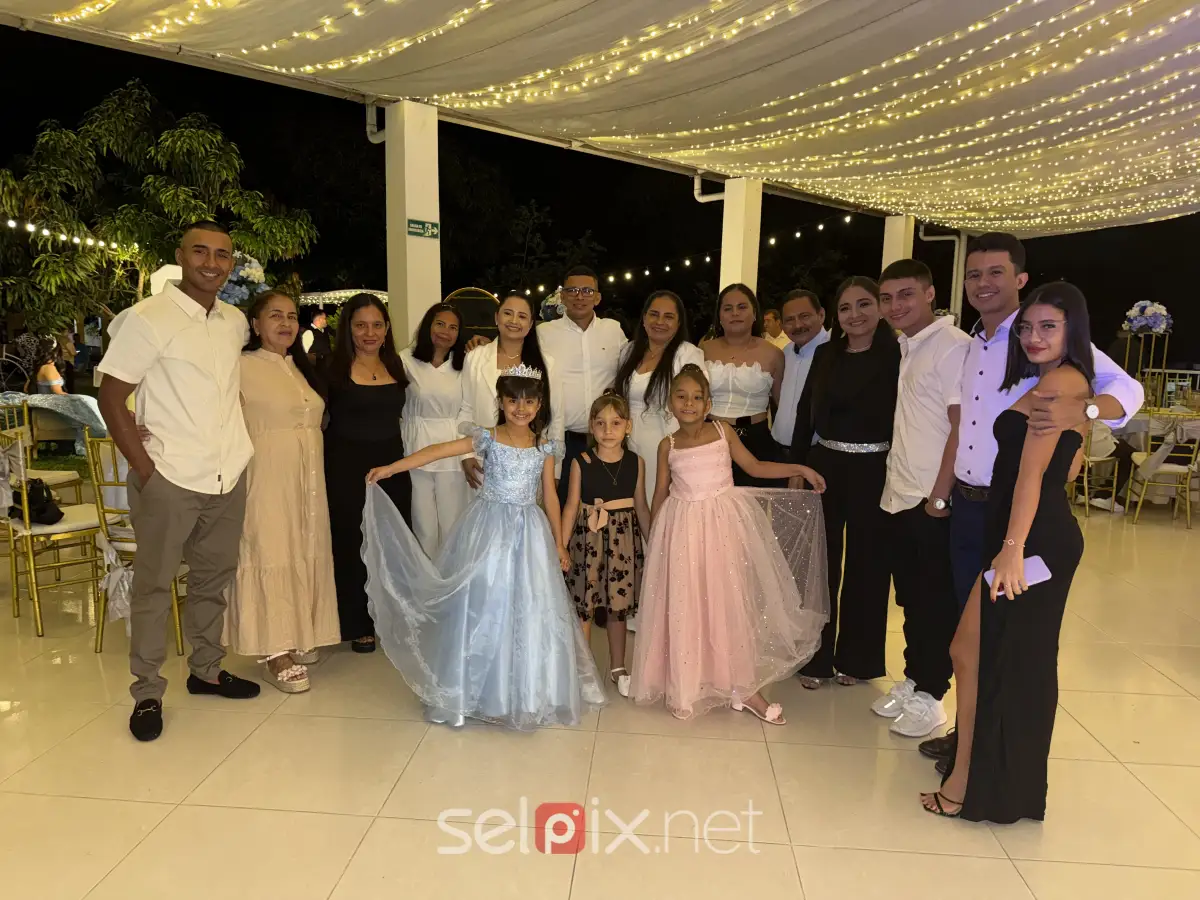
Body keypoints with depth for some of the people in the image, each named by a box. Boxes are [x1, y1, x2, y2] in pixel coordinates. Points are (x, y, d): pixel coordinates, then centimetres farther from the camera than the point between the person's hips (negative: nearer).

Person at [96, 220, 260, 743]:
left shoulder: (236, 323, 8)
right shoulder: (147, 319, -9)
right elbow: (111, 398, -9)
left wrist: (234, 450, 12)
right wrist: (145, 467, -13)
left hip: (229, 475, 6)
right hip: (170, 478, -5)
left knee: (213, 578, 15)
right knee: (154, 585, 5)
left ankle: (206, 671, 31)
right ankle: (147, 694, 17)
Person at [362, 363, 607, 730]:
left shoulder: (545, 447, 3)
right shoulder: (488, 439, -4)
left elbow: (550, 497, 8)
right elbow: (438, 451, -13)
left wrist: (559, 544, 9)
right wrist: (390, 468, -21)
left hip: (529, 534, 2)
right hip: (489, 530, -2)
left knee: (529, 610, 5)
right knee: (482, 606, 2)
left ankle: (526, 691, 22)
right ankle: (476, 688, 18)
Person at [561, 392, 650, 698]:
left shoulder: (635, 463, -1)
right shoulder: (581, 462, -7)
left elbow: (641, 506, 7)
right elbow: (571, 506, -3)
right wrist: (561, 545, -5)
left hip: (624, 538, 2)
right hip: (588, 537, -2)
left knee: (618, 605, 12)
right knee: (584, 604, 5)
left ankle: (617, 666, 29)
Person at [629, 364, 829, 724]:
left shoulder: (723, 431, 1)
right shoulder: (668, 446, 1)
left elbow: (755, 467, 7)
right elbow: (660, 495, 9)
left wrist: (800, 469, 0)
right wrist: (653, 537, 11)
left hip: (724, 524, 0)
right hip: (683, 530, 0)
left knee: (730, 605, 5)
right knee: (685, 608, 4)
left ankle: (742, 686, 17)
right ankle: (685, 689, 20)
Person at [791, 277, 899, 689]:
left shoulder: (896, 356, -6)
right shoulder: (825, 354, 7)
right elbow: (805, 413, 8)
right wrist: (797, 466, 4)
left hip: (873, 471, -3)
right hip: (824, 466, 3)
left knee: (867, 563, 10)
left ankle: (855, 658, 26)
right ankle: (816, 656, 22)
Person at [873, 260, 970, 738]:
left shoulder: (953, 346, -12)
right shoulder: (907, 347, 13)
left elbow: (963, 427, -17)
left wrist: (939, 497, -16)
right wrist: (897, 483, 10)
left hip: (934, 502, -8)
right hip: (900, 498, 8)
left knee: (937, 604, 6)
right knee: (911, 599, 16)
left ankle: (929, 697, 19)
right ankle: (911, 681, 30)